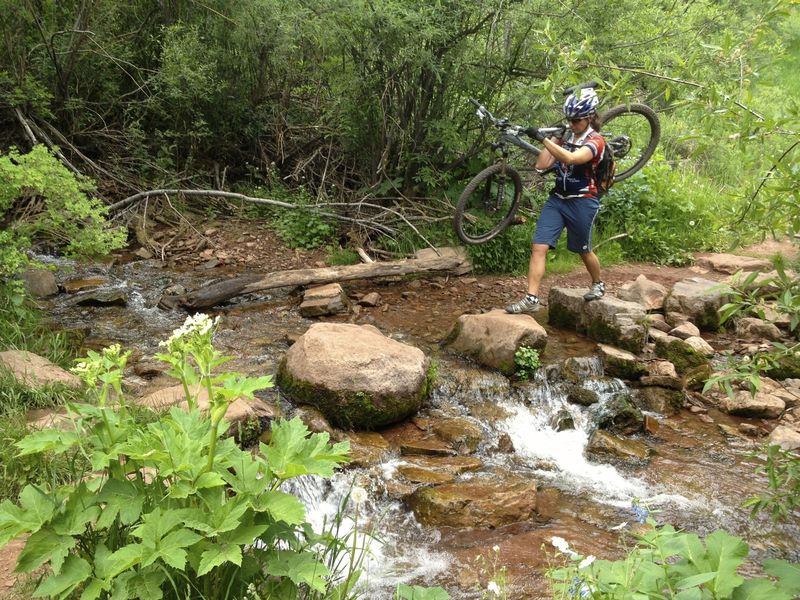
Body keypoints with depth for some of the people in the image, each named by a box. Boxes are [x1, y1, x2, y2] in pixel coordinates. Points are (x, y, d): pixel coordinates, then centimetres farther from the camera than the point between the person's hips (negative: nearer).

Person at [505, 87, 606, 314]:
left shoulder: (595, 141, -11)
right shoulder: (565, 138, 9)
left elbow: (571, 158, -31)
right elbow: (542, 164, 0)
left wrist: (542, 138, -35)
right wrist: (555, 135, 1)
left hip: (582, 202, -5)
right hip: (557, 199, 5)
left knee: (583, 251, 13)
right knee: (538, 248, -9)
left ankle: (598, 284, 42)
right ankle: (531, 299, -10)